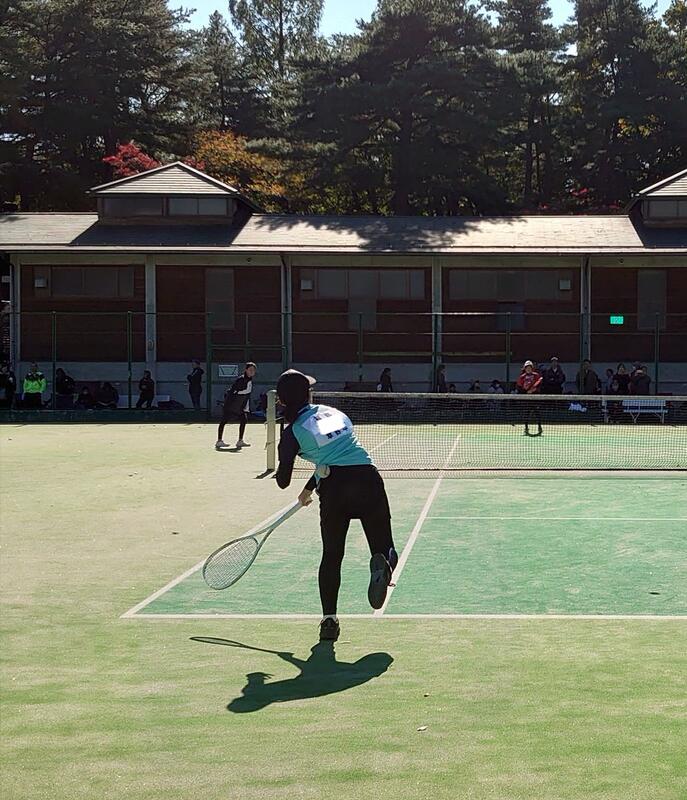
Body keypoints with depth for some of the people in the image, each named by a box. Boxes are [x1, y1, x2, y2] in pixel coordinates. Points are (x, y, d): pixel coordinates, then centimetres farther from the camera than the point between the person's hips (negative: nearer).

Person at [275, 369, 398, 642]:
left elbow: (283, 481, 4)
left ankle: (329, 619, 4)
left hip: (334, 489, -2)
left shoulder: (292, 432, 8)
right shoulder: (335, 413, 22)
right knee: (385, 549, 10)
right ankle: (382, 563, -26)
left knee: (331, 556, 13)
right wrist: (310, 487, 43)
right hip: (368, 478, 2)